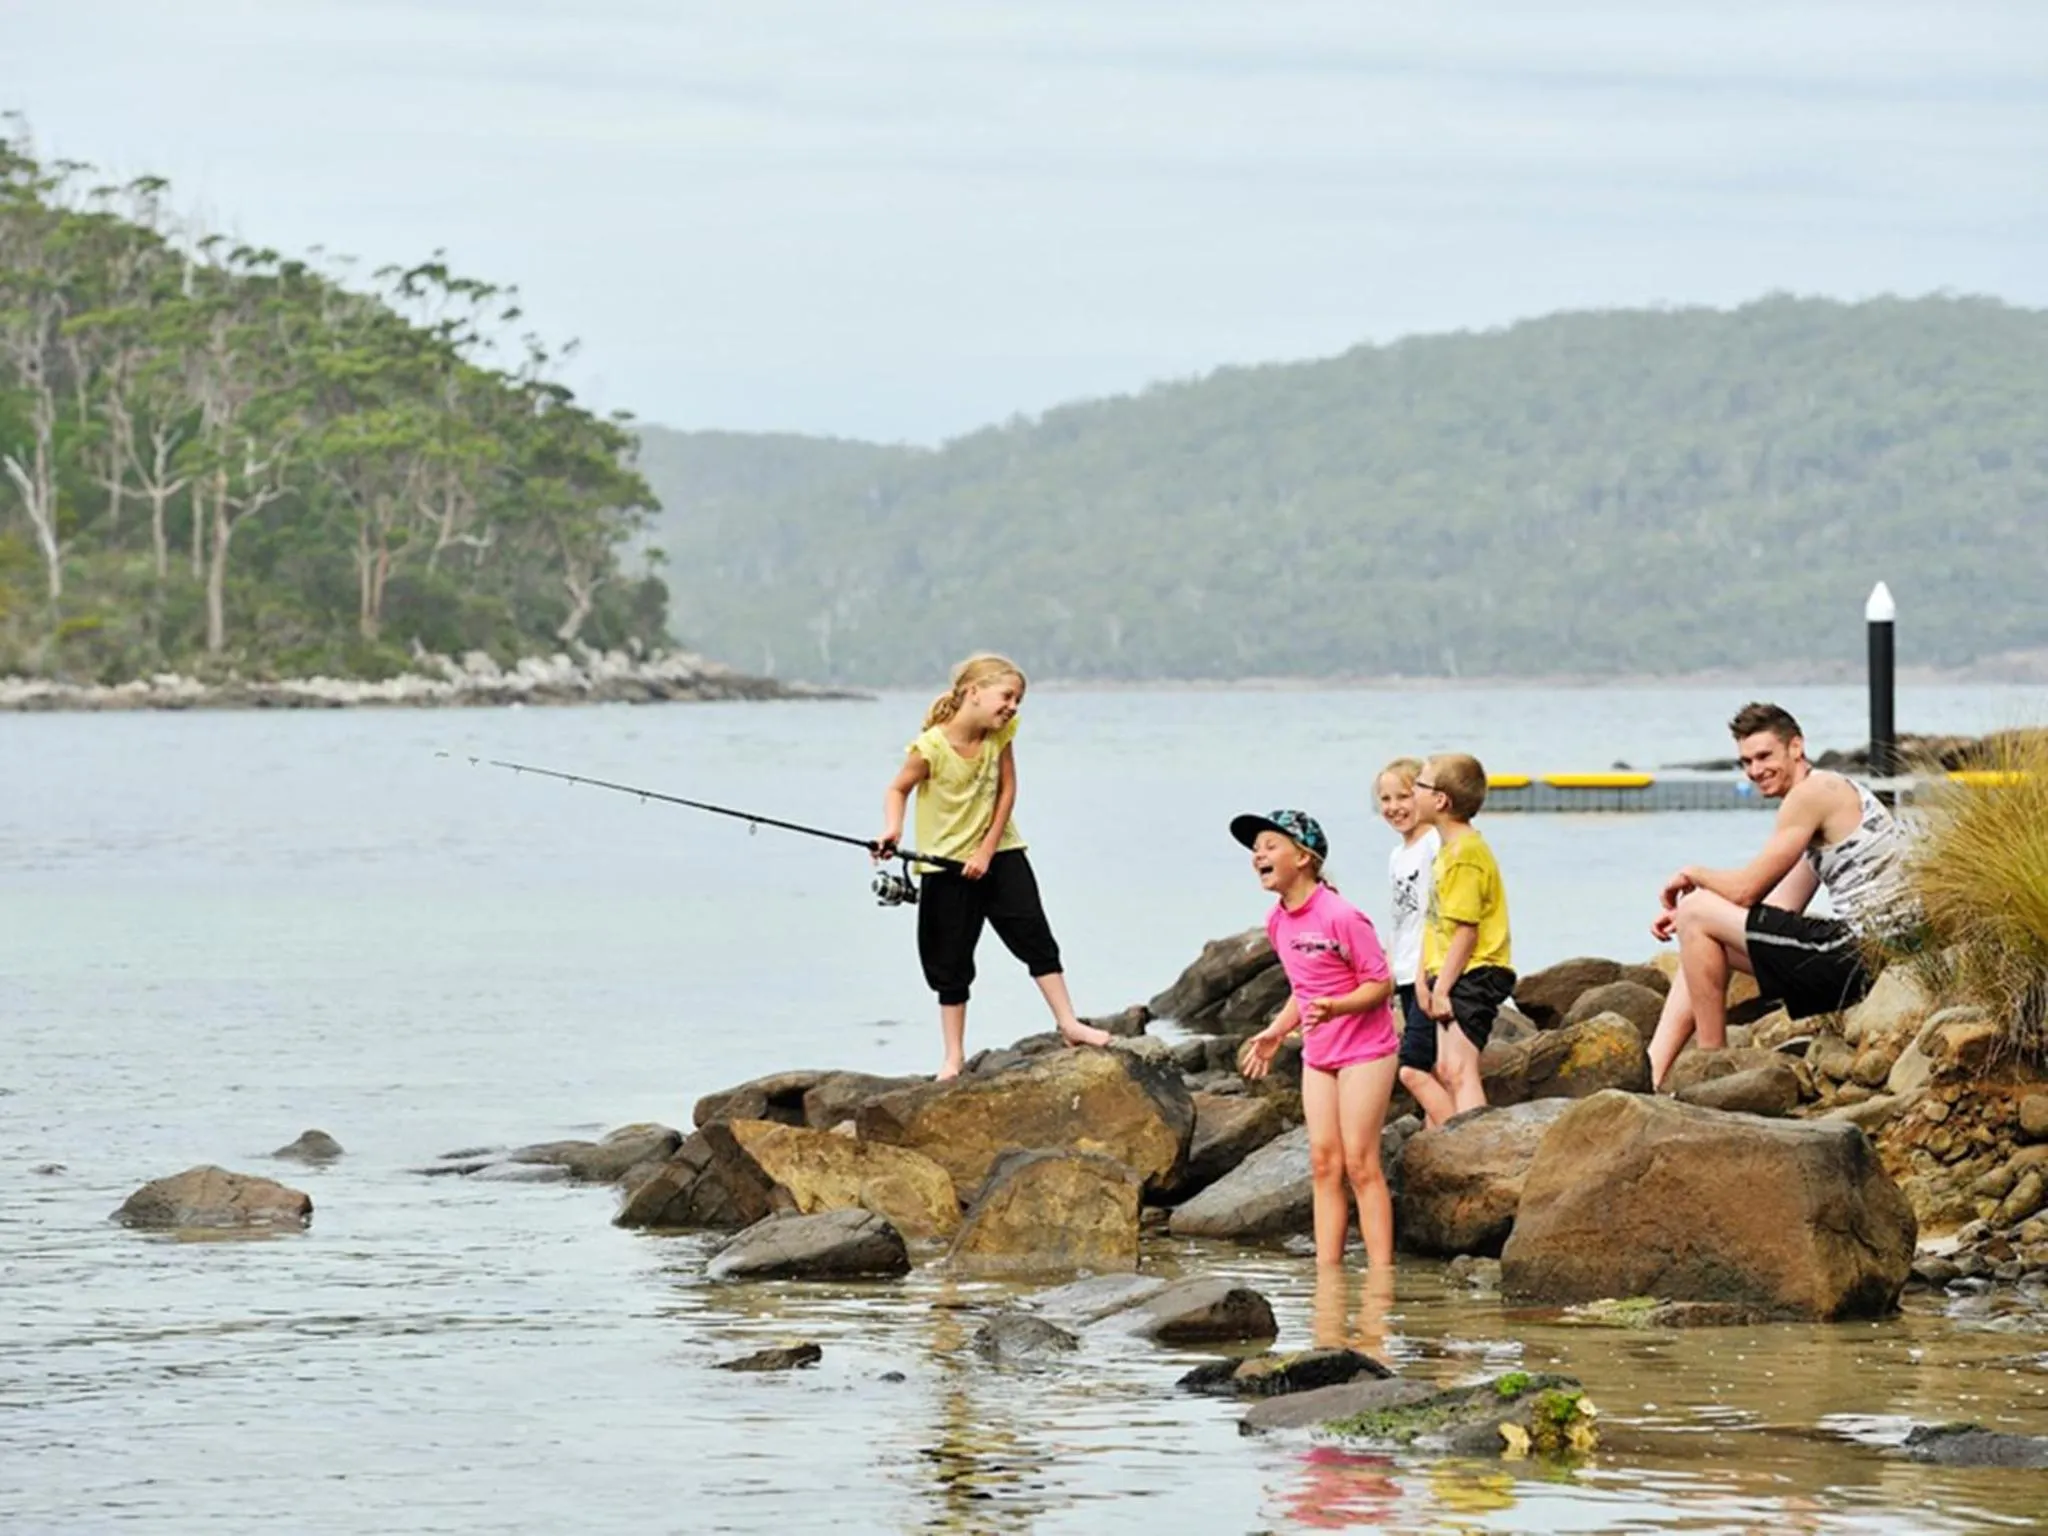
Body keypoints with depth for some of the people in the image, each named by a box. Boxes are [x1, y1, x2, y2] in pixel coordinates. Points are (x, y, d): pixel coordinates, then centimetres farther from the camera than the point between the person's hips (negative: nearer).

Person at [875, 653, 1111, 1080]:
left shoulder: (1000, 734, -7)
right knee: (951, 962, 4)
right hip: (945, 864, -3)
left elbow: (1007, 791, -3)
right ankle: (953, 1058, 12)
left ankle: (1068, 1024, 5)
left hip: (999, 852, 3)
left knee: (1036, 936, -4)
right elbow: (898, 788, -8)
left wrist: (987, 850, -9)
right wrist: (892, 828, -26)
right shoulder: (931, 747, -20)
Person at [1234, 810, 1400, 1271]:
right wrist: (1276, 1032, 10)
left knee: (1359, 1161, -8)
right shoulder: (1278, 921, 5)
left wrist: (1334, 1007, -32)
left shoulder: (1341, 917, -20)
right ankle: (1326, 1271, 6)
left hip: (1364, 1051, -8)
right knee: (1323, 1162, 4)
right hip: (1318, 1055, 8)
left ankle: (1381, 1273, -5)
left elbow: (1380, 984, -18)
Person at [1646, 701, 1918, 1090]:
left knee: (1697, 914, -6)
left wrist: (1691, 875, 9)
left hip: (1864, 953, -11)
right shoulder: (1830, 797, 20)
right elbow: (1780, 912, 19)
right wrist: (1688, 917, 14)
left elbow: (1745, 890, -11)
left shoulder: (1813, 792, -10)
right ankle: (1650, 1075, 9)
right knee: (1702, 944, 17)